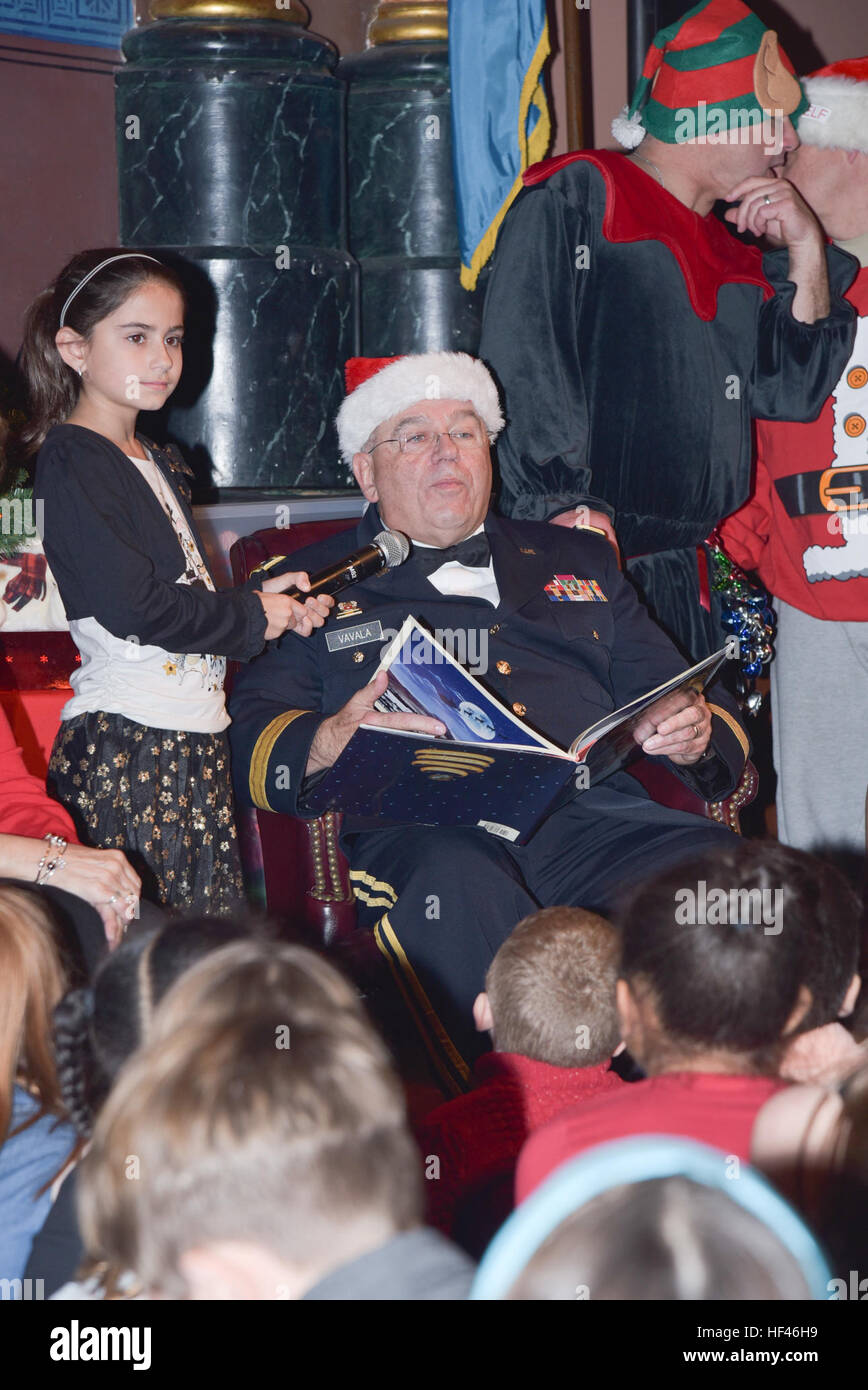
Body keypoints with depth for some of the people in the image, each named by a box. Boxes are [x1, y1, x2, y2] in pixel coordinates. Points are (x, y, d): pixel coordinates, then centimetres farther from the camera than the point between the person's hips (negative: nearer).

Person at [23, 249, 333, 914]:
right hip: (121, 747, -9)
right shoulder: (70, 463, -10)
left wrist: (277, 604, 7)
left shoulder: (156, 465, 20)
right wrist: (254, 616, -7)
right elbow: (130, 605, -20)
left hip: (194, 739, 9)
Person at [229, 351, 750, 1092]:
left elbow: (678, 693, 29)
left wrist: (691, 733, 3)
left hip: (592, 811, 3)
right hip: (418, 827, -3)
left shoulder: (577, 560, 32)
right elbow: (249, 745, 9)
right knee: (457, 890, -41)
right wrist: (334, 738, -15)